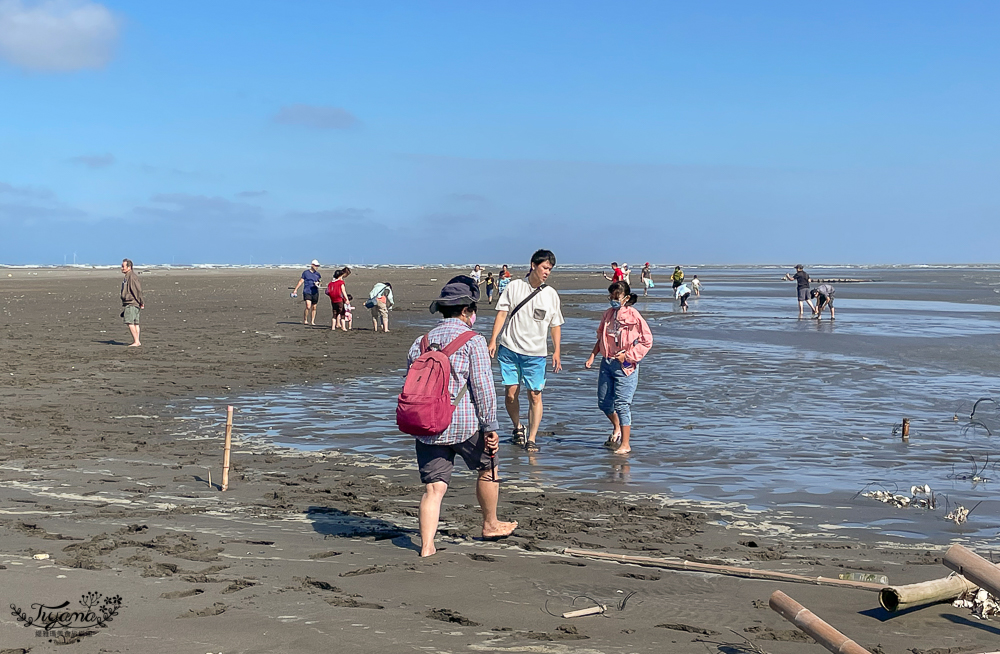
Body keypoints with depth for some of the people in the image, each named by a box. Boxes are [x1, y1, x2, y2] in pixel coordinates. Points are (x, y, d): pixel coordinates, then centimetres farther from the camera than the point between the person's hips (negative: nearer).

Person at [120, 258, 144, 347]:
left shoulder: (132, 277, -15)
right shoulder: (126, 277, 18)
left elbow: (139, 290, -19)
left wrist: (141, 302, -16)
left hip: (132, 304, -10)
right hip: (129, 303, 10)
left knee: (130, 322, -13)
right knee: (135, 323, 10)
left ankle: (136, 341, -14)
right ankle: (136, 341, 12)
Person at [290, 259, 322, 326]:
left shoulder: (318, 274, 11)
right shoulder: (306, 273, 4)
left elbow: (320, 282, 17)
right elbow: (301, 281, 8)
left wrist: (318, 283, -7)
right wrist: (295, 290, 5)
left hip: (315, 292, 3)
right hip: (307, 292, -3)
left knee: (314, 308, 5)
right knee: (308, 306, -16)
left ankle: (312, 321, 13)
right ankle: (305, 320, -1)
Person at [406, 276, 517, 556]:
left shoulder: (420, 342, 11)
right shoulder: (473, 341, -6)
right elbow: (483, 387, -11)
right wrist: (491, 427, -7)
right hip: (465, 424, -4)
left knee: (433, 486, 6)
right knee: (488, 468, 21)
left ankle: (426, 545, -4)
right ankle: (490, 525, 36)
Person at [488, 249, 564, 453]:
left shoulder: (551, 294, 7)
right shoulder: (514, 286, 3)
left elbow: (556, 325, 11)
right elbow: (502, 313, 3)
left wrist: (556, 352, 5)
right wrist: (493, 340, -5)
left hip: (535, 353, 1)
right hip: (509, 348, 0)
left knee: (535, 396, -4)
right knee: (510, 393, 2)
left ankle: (531, 439, 3)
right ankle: (517, 428, 26)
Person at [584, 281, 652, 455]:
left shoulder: (633, 316, -11)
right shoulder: (608, 315, 8)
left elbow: (646, 341, -8)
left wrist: (627, 355, -13)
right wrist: (592, 356, 9)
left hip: (625, 365, -7)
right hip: (607, 362, 7)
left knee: (621, 403, -9)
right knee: (603, 402, 12)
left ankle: (625, 444, 0)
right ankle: (617, 428, 39)